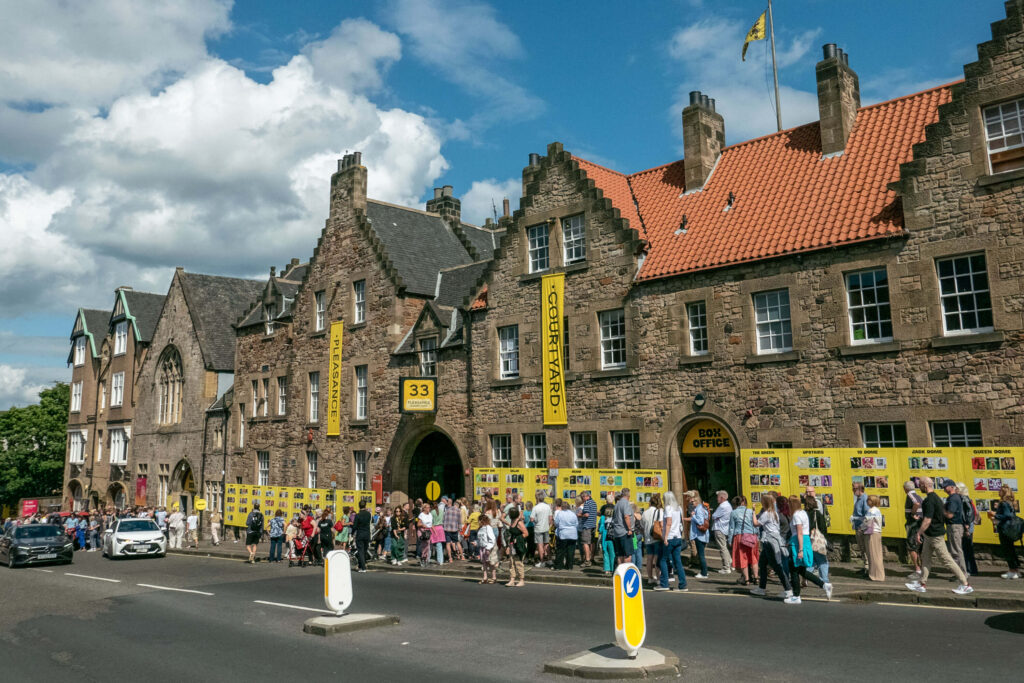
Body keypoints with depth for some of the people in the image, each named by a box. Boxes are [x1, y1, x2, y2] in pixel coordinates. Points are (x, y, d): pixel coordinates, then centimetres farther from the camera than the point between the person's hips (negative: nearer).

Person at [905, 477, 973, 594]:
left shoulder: (930, 500, -21)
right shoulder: (936, 497, 10)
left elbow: (927, 520, -25)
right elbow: (944, 513, 20)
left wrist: (919, 533, -18)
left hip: (934, 535, -10)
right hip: (930, 535, 10)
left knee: (946, 559, -4)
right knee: (925, 557, 13)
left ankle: (965, 585, 3)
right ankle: (922, 584, 18)